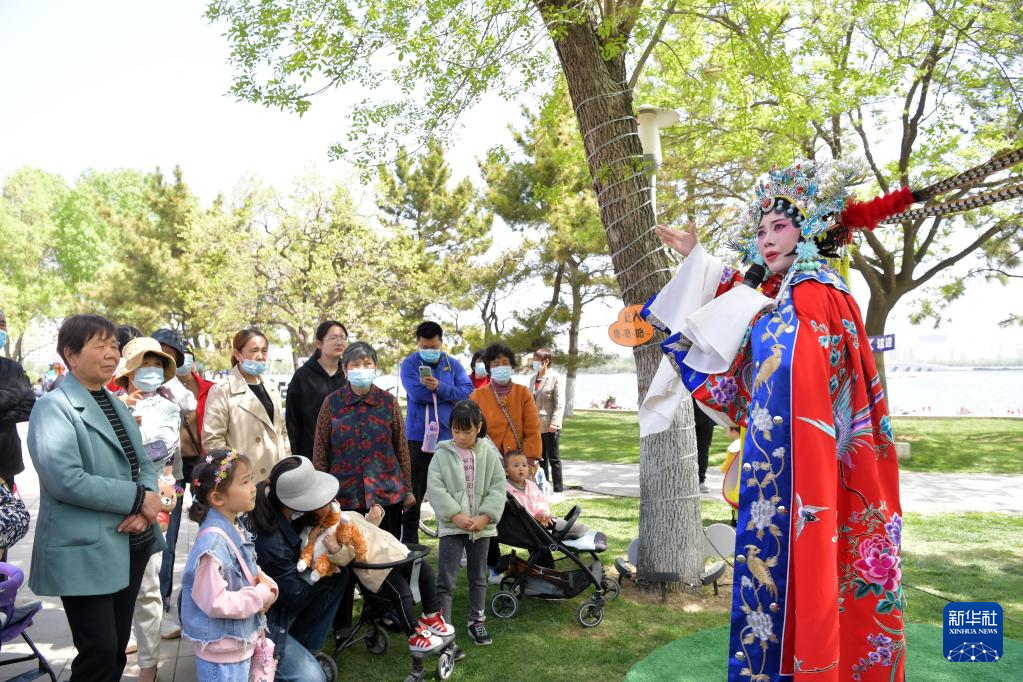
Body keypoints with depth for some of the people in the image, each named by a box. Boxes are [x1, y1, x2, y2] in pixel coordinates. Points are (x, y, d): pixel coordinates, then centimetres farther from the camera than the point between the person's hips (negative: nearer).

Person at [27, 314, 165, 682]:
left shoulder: (115, 403, 14)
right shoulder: (53, 407, -12)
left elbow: (143, 463, 12)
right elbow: (64, 479, -25)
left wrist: (146, 504, -10)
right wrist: (137, 499, -19)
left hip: (130, 545, 8)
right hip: (85, 552, -7)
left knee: (118, 647, 16)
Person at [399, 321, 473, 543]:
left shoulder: (453, 364, 7)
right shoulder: (410, 364, -3)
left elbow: (468, 392, -7)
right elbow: (417, 393, -19)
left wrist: (440, 387, -21)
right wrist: (451, 397, -10)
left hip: (448, 437, 3)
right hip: (418, 438, -3)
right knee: (414, 494, 6)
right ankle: (409, 543, 16)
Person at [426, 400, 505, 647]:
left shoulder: (489, 454, -3)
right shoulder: (443, 454, -6)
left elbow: (498, 488, -4)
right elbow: (434, 487, -11)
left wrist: (486, 516, -16)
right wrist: (455, 515, -19)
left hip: (482, 525, 2)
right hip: (451, 525, -2)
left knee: (478, 576, 16)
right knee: (445, 579, -4)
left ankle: (477, 621, 31)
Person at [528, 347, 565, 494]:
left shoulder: (555, 378, -8)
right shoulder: (533, 378, 13)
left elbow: (560, 403, -13)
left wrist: (554, 422, -20)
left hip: (550, 426, -7)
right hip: (535, 425, 7)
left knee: (554, 459, 1)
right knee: (540, 458, 13)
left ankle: (558, 489, 9)